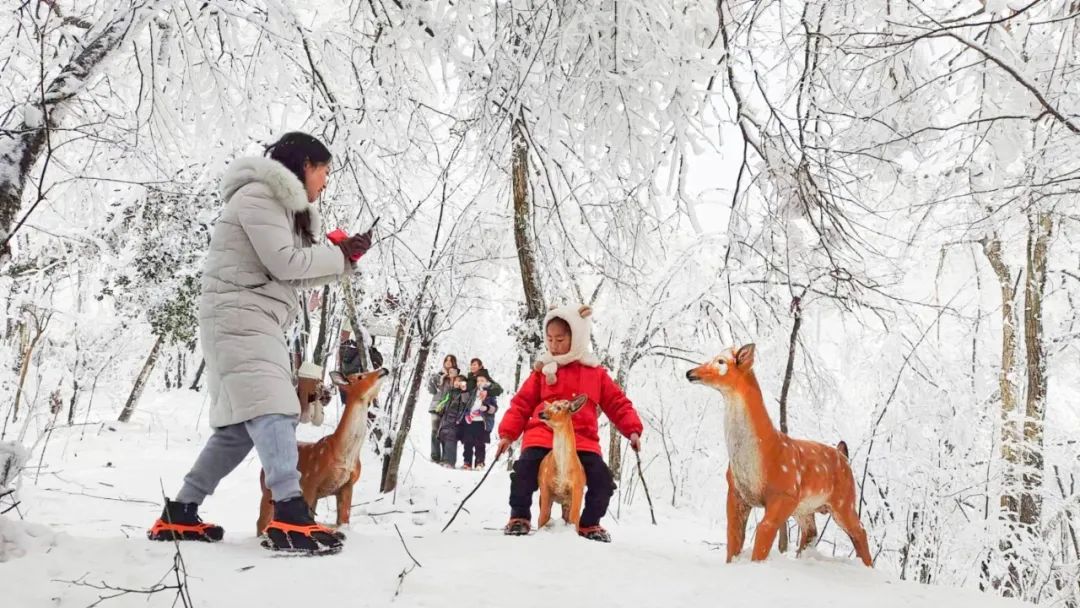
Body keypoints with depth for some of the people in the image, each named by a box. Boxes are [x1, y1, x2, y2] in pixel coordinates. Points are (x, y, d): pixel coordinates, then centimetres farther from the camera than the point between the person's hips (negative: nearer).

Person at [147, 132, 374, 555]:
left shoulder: (282, 205, 23)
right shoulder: (258, 195, -8)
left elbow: (295, 276, 17)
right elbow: (285, 263, -15)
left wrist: (343, 257, 4)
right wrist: (341, 255, -3)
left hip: (256, 323, 10)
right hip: (239, 318, -10)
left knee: (242, 424, 11)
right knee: (271, 409, -24)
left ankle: (179, 515, 19)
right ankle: (291, 517, -35)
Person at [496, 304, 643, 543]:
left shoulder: (595, 372, 12)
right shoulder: (543, 369, 10)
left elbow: (617, 403, 14)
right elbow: (522, 403, 8)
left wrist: (632, 429, 0)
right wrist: (507, 433, -2)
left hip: (582, 441, 1)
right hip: (542, 437, -1)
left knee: (603, 480, -14)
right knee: (523, 471, -23)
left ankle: (589, 523, 15)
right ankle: (519, 517, 7)